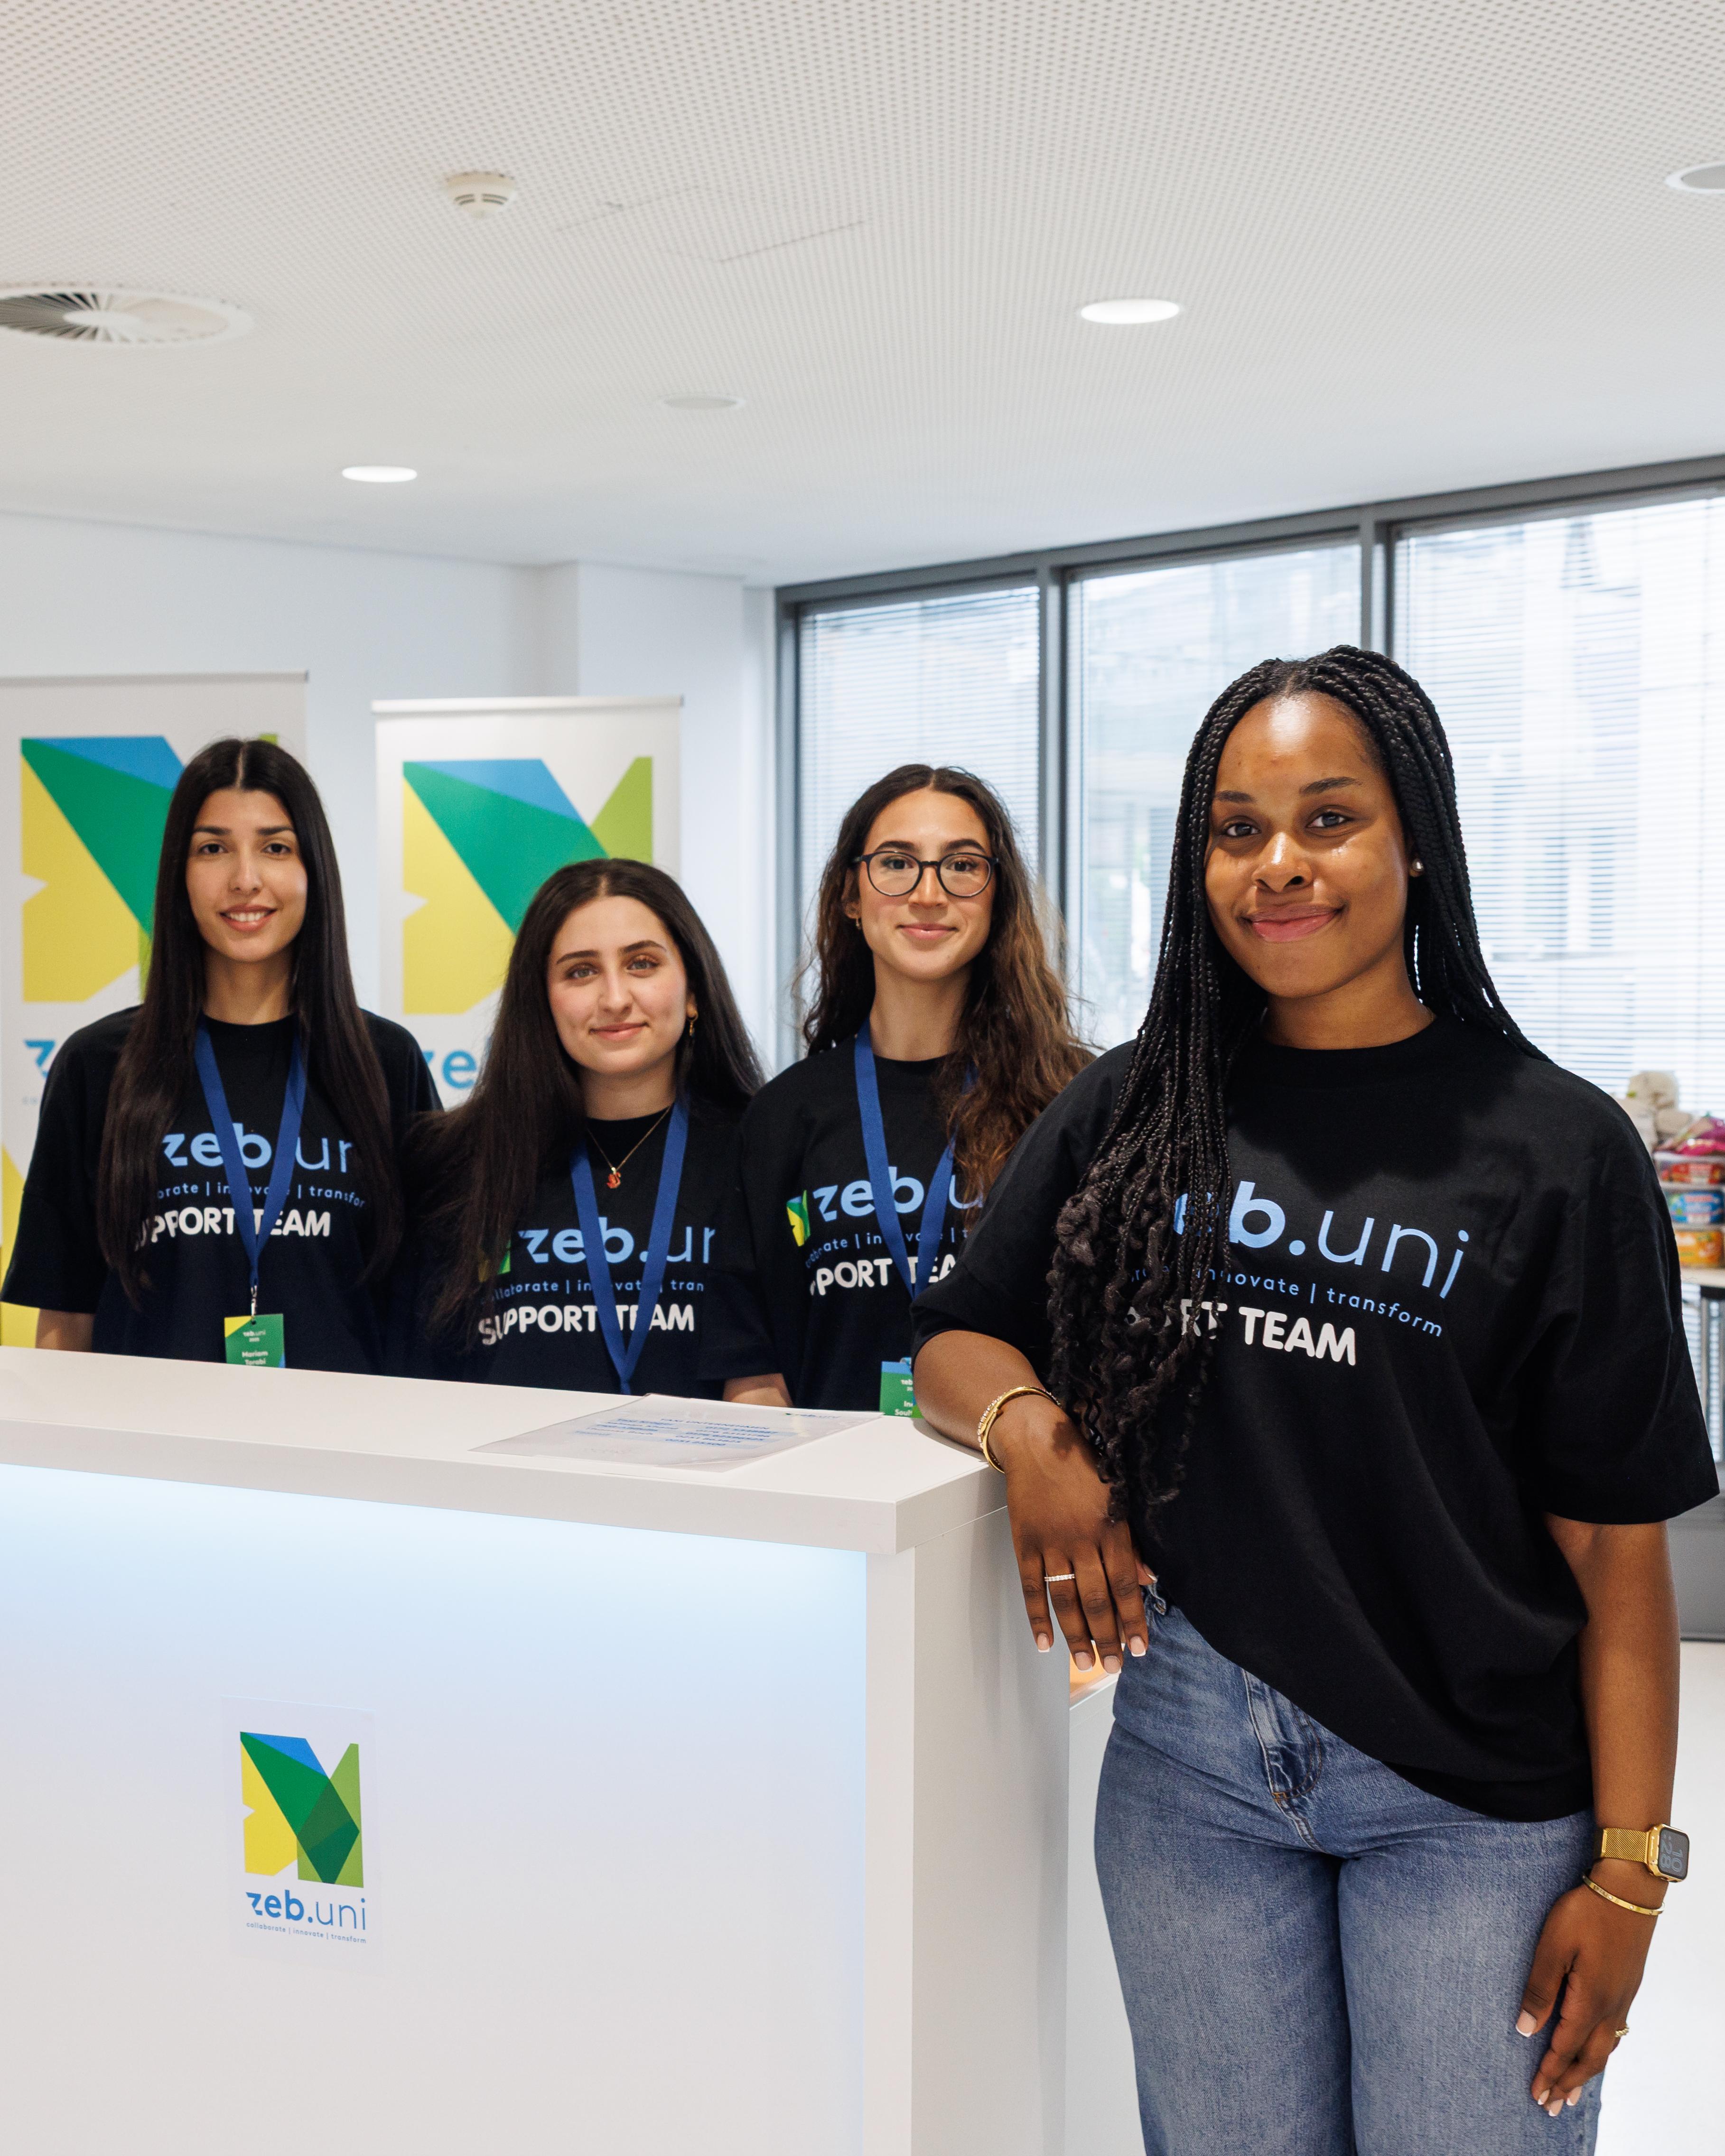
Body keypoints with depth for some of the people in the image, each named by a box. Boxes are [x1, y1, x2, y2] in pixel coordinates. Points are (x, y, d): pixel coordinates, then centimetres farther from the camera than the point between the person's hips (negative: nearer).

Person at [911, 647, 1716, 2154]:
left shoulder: (1556, 1147, -5)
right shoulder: (1131, 1114, 5)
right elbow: (957, 1341, 11)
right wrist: (1030, 1425, -12)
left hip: (1475, 1792, -2)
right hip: (1188, 1760, 3)